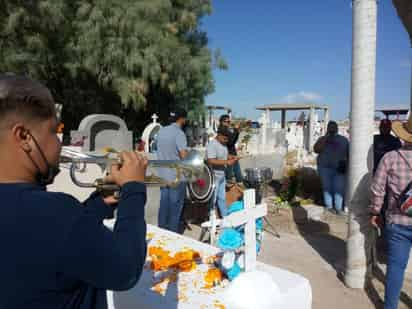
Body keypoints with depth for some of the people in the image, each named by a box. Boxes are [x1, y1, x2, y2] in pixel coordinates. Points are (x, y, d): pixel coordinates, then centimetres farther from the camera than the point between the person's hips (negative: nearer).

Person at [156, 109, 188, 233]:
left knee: (164, 205, 14)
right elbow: (184, 155, -22)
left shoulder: (161, 131, 8)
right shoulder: (179, 133, -16)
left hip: (163, 175, 7)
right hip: (177, 176, -7)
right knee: (175, 207, 4)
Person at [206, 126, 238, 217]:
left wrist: (231, 158, 1)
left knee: (222, 197, 18)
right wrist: (227, 162, -25)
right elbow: (211, 161, -28)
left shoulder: (223, 144, 8)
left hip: (222, 175, 9)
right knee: (212, 199, 0)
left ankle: (225, 217, 29)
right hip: (213, 176, -9)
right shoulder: (212, 145, -20)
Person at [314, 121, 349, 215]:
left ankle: (339, 208, 0)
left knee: (339, 188, -5)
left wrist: (346, 163, -5)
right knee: (327, 188, 5)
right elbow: (316, 149, -10)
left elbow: (349, 153, 9)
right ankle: (329, 206, 14)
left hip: (340, 169, 0)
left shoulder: (343, 140, 10)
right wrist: (325, 138, -13)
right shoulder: (322, 139, 6)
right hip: (325, 168, 0)